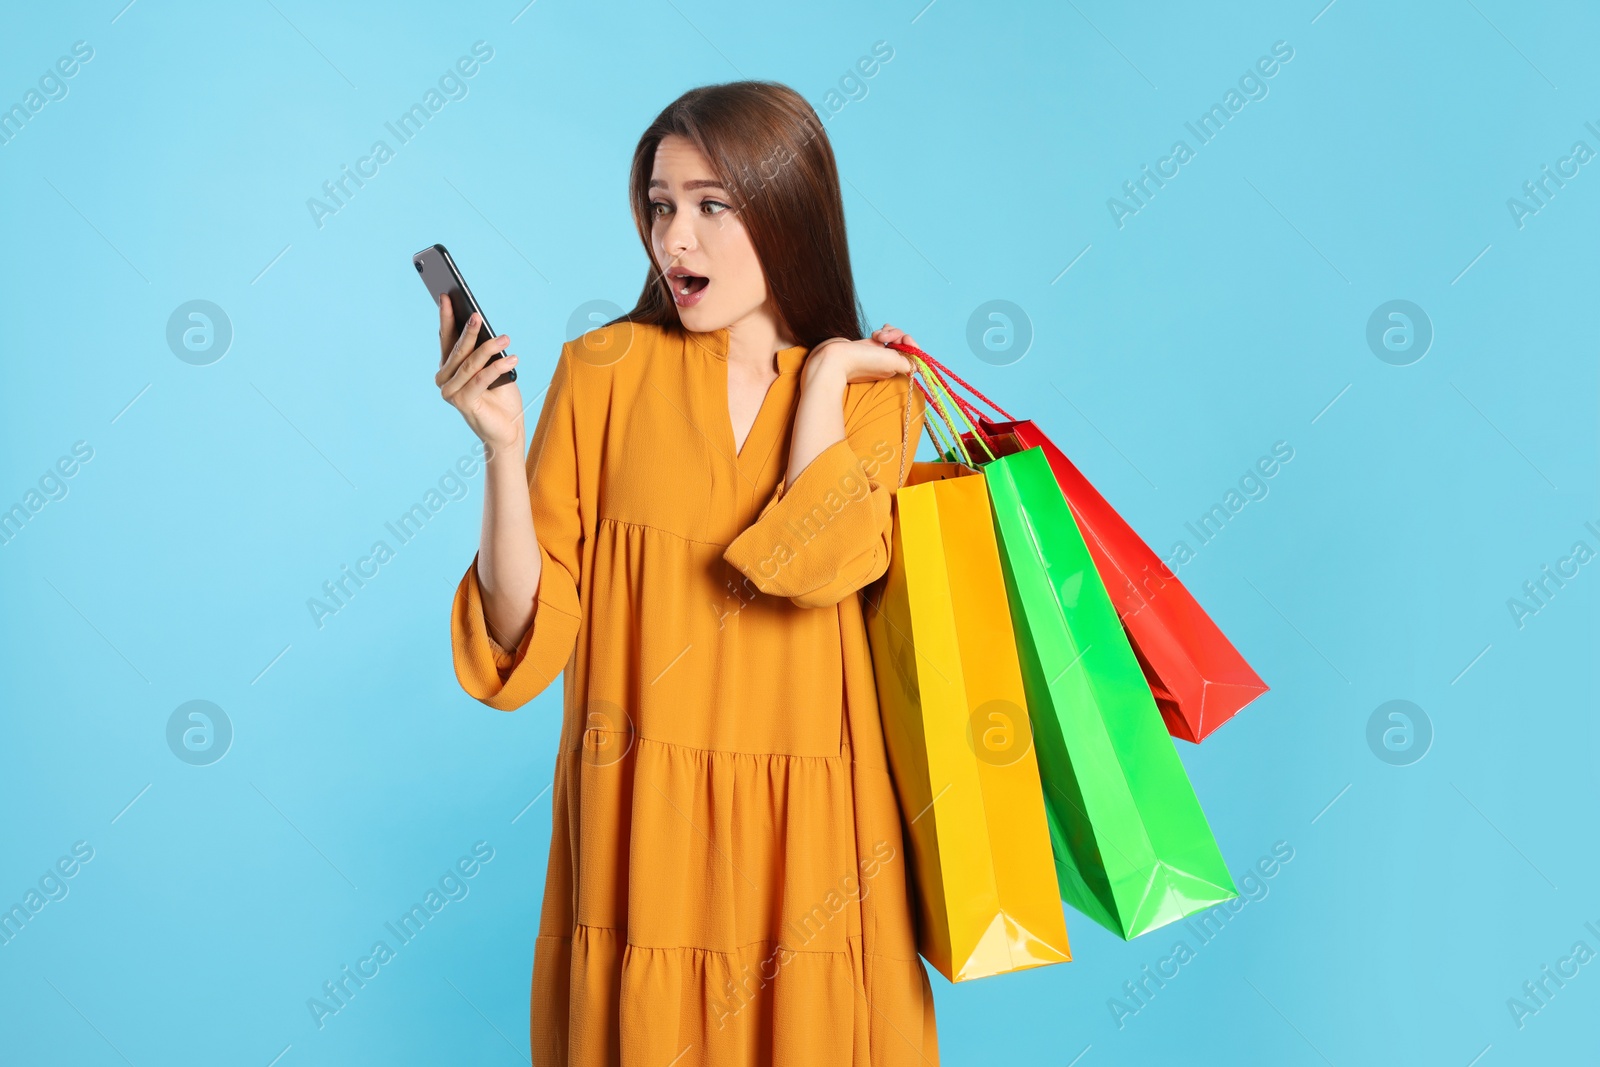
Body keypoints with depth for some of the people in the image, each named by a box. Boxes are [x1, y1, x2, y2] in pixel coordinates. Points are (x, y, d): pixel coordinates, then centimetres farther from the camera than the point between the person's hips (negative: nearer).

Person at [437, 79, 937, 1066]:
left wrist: (822, 371, -9)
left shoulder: (876, 395, 3)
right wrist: (502, 446, -17)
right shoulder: (604, 371, -2)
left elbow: (820, 564, -18)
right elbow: (529, 636, -6)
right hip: (642, 827, -1)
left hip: (806, 833, 1)